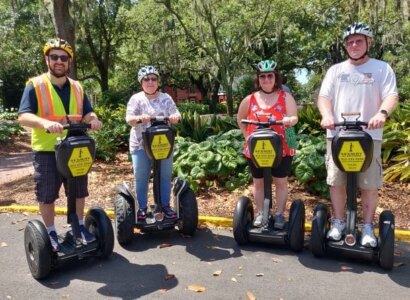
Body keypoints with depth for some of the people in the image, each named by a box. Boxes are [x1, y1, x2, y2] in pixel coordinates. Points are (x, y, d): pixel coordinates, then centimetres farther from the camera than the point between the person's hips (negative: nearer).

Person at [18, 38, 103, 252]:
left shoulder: (77, 87, 8)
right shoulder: (35, 85, -7)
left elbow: (87, 113, 7)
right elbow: (23, 117, -16)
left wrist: (93, 119, -17)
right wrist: (45, 123, -35)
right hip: (46, 151, -4)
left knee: (79, 192, 14)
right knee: (46, 195, 7)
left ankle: (80, 226, 32)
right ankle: (51, 233, 25)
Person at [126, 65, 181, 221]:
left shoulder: (166, 98, 7)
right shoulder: (136, 99, 1)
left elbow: (176, 114, 2)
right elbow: (129, 119, -9)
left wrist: (175, 117, -23)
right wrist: (139, 118, -31)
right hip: (141, 144, -2)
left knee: (165, 176, 7)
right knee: (141, 178, 4)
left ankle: (165, 205, 20)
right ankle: (142, 208, 17)